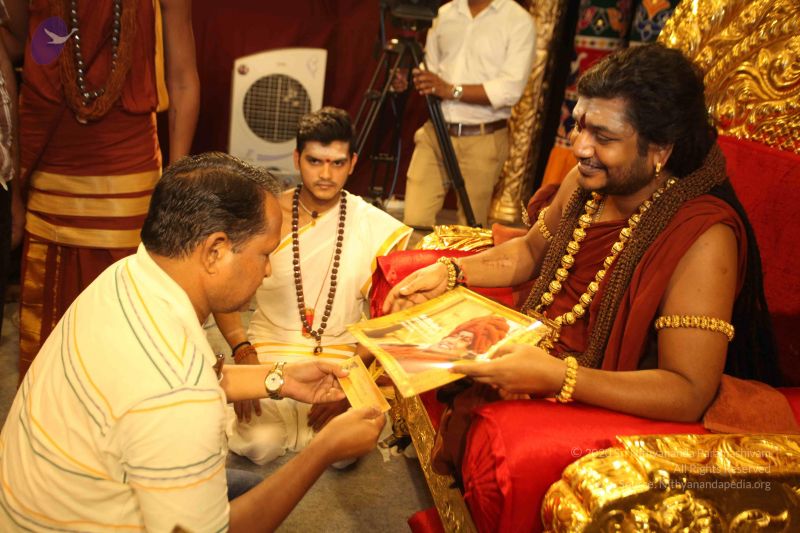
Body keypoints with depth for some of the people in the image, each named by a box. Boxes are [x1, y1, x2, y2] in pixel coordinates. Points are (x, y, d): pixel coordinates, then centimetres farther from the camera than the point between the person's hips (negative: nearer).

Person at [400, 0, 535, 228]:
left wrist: (452, 90, -23)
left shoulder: (519, 21, -4)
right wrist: (411, 77, -5)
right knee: (414, 222, -3)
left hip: (483, 139, -3)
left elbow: (510, 89, -15)